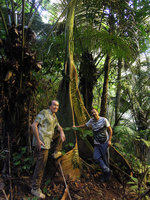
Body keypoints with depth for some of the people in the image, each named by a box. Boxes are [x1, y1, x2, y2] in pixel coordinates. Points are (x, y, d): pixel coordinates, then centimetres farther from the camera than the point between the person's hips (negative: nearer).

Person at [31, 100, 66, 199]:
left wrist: (62, 132, -1)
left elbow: (58, 126, 23)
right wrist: (38, 140, -22)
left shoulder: (54, 116, 15)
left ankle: (56, 153, 25)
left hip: (47, 142, 8)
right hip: (42, 143, -8)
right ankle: (35, 188, 13)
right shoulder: (44, 112, -12)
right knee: (41, 165, -2)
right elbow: (34, 125, -17)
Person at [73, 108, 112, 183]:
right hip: (96, 143, 4)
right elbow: (85, 125, 20)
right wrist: (76, 126, 23)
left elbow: (110, 130, -4)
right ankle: (106, 170, 6)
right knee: (96, 157, -11)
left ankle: (107, 176, 17)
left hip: (104, 143, -4)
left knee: (105, 159, -1)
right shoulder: (91, 121, 3)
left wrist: (109, 140, -10)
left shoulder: (104, 120, -9)